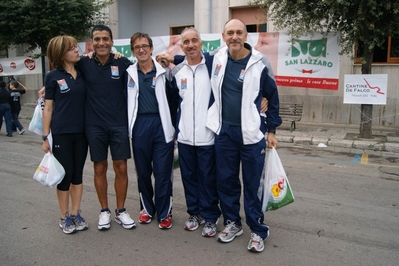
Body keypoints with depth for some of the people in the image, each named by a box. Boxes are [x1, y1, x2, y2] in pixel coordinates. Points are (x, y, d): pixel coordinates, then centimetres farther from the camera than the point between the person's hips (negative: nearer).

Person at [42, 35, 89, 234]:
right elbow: (48, 108, -2)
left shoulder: (83, 73, 7)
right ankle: (64, 217, 20)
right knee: (65, 175, 3)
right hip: (61, 133, -4)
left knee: (78, 174, 11)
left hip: (81, 132, 4)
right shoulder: (53, 77, -3)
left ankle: (76, 214, 25)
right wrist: (45, 137, -6)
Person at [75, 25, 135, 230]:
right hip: (95, 126, 1)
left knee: (121, 168, 4)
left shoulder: (122, 63, -3)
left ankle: (121, 211, 20)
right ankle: (104, 211, 24)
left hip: (119, 124, -1)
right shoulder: (84, 64, 0)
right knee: (99, 168, 9)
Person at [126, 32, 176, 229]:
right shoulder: (129, 73, 7)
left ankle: (164, 213, 16)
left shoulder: (164, 71, 0)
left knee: (163, 172, 1)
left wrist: (174, 126, -5)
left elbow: (174, 99, -1)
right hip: (139, 126, 3)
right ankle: (147, 208, 31)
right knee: (142, 171, 13)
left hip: (161, 124, -2)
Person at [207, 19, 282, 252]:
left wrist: (272, 130, 1)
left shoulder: (260, 62, -6)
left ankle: (258, 231, 17)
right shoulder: (218, 58, 4)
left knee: (252, 184, 3)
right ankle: (232, 223, 29)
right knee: (226, 180, 11)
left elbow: (272, 97, 2)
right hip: (224, 131, 4)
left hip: (251, 133, -3)